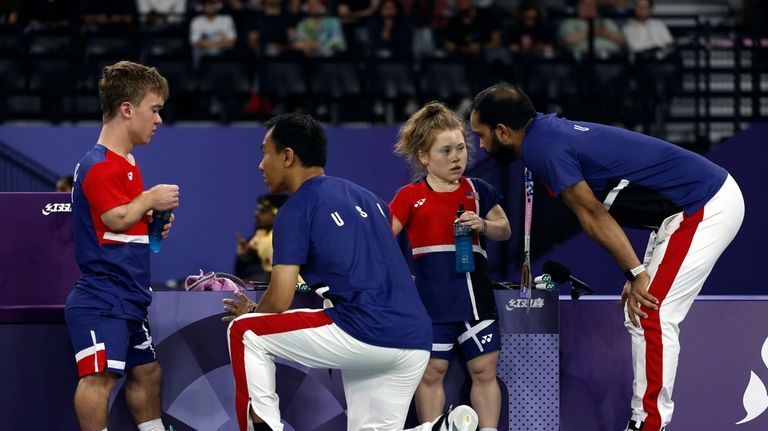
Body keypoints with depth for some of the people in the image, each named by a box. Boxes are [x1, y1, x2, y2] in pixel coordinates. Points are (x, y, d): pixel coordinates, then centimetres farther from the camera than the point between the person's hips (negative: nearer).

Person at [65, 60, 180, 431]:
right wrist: (150, 199, -10)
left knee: (146, 370, 21)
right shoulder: (100, 166, -16)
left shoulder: (127, 162, 17)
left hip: (129, 299, 11)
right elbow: (115, 218, -25)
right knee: (101, 374, -19)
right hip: (102, 299, -11)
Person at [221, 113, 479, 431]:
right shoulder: (364, 197, 22)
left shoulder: (296, 209, -1)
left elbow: (280, 299, -5)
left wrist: (251, 312, 17)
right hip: (415, 341, 7)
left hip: (364, 334, -7)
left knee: (244, 332, 8)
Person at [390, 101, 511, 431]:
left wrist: (483, 225, -4)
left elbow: (504, 230, 15)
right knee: (431, 372, 0)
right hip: (432, 299, -3)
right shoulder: (410, 197, 0)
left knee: (485, 370, 3)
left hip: (475, 295, 3)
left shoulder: (477, 190, 8)